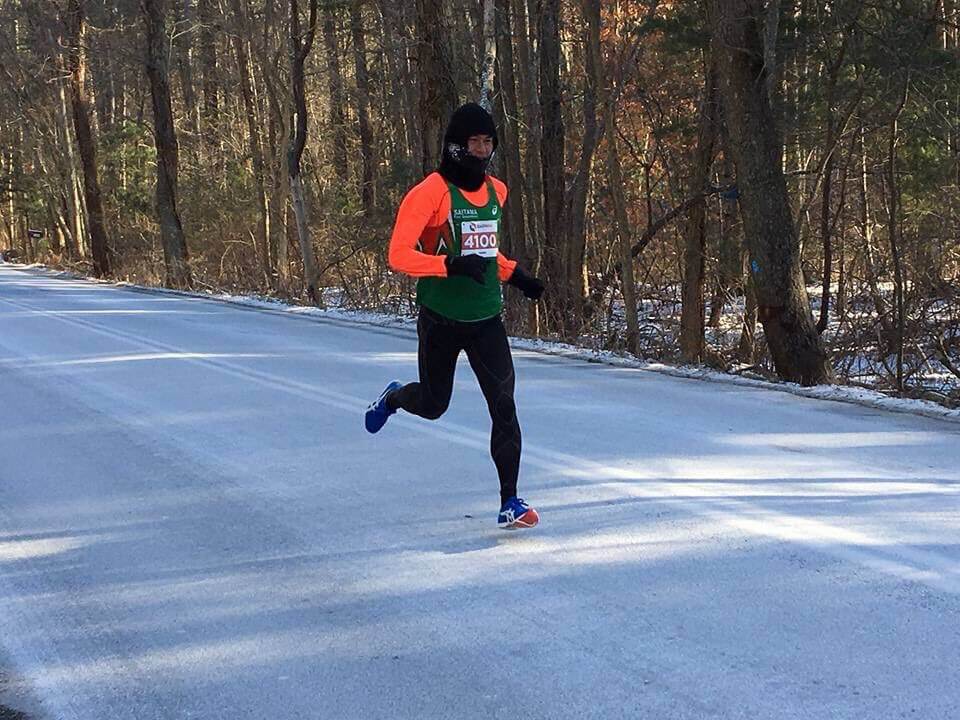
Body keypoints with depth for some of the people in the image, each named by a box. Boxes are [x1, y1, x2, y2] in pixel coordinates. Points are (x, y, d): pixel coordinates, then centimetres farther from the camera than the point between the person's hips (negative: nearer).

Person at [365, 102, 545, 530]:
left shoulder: (496, 191, 8)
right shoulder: (431, 192, -14)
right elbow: (399, 256, -21)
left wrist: (515, 275, 10)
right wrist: (452, 265, -32)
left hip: (487, 319, 4)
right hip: (441, 320, -4)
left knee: (504, 406, -9)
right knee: (433, 404, 13)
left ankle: (510, 502, -7)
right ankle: (393, 398, 50)